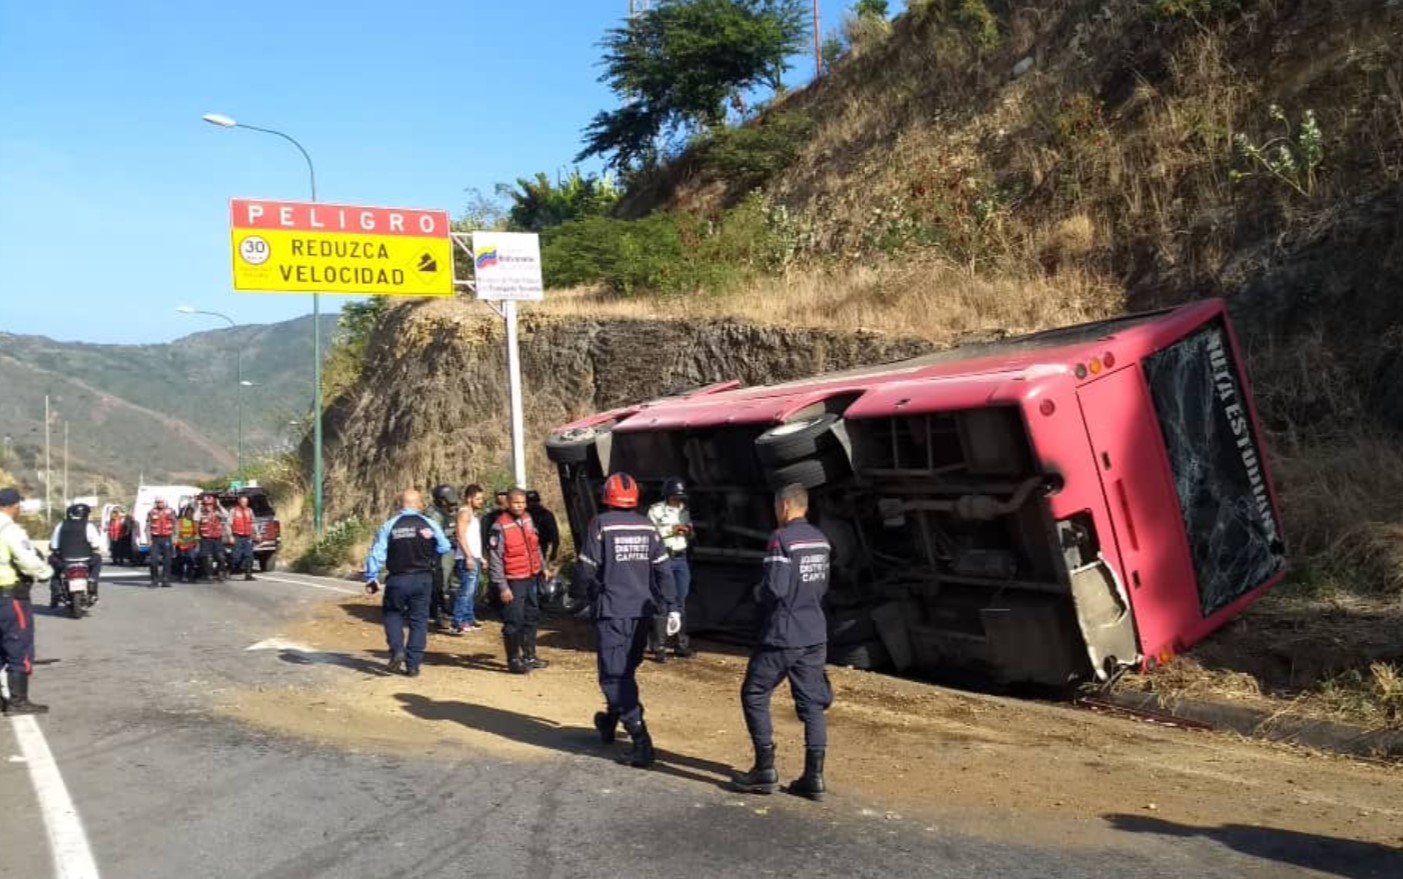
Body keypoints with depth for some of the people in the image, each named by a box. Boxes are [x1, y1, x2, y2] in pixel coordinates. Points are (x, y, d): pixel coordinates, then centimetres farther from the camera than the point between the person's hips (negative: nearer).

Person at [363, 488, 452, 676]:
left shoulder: (390, 525, -5)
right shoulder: (428, 524, -2)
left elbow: (377, 553, -5)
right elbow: (445, 547, 4)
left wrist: (371, 578, 2)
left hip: (398, 579, -1)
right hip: (423, 579, 1)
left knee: (392, 613, 19)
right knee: (419, 619, 9)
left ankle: (397, 650, -1)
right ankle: (413, 664, 9)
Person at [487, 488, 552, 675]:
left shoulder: (527, 519, 5)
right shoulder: (500, 526, -17)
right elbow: (494, 559, -17)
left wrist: (543, 566, 18)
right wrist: (502, 587, -19)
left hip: (532, 577, 8)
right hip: (514, 581, -8)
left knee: (532, 617, 17)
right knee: (514, 621, -2)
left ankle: (529, 655, 31)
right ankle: (513, 660, 11)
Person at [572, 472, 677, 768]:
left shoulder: (601, 524, -8)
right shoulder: (647, 527, 6)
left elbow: (586, 569, -9)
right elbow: (663, 569, 4)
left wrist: (579, 590, 12)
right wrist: (669, 607, 9)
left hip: (612, 612, -5)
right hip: (642, 611, 6)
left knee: (615, 676, -2)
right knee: (626, 670, 21)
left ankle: (641, 741, -12)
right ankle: (610, 722, 39)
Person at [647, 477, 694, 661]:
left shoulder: (684, 511, 15)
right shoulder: (656, 510, -3)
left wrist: (689, 532, 0)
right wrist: (671, 530, -18)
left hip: (681, 559, 6)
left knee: (681, 602, 11)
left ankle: (681, 643, 21)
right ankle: (659, 646, -4)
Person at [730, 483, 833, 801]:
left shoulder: (782, 539, -16)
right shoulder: (820, 540, 8)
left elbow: (774, 588, -22)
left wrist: (757, 593, -3)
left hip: (781, 635, -7)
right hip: (815, 635, 7)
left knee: (754, 696, 7)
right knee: (812, 703, 9)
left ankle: (765, 770, 7)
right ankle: (814, 776, 8)